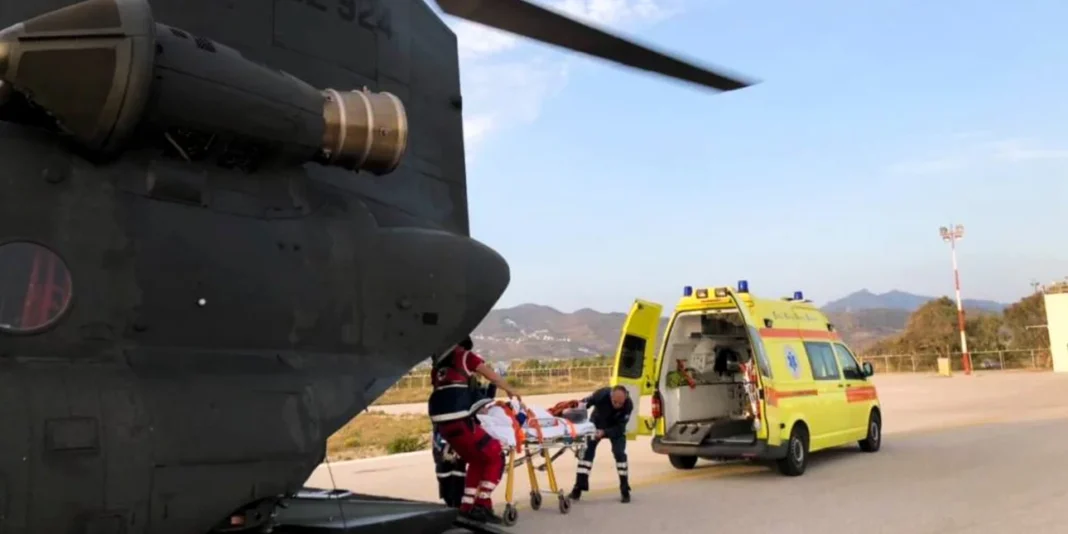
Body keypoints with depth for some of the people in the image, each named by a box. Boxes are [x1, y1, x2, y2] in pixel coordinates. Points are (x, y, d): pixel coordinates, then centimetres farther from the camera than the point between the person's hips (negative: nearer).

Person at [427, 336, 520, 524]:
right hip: (459, 419, -7)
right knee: (495, 456, 6)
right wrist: (510, 390, 29)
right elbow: (493, 376, 14)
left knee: (476, 460, 22)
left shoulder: (437, 366, 24)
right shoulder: (465, 357, 9)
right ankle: (482, 506, 3)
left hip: (442, 421, 7)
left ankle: (467, 506, 19)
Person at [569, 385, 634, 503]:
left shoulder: (628, 405, -34)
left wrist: (604, 432, -44)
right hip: (596, 423, 1)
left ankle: (625, 490, -1)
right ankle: (578, 488, 0)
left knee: (620, 453, -14)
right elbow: (585, 402, -26)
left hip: (616, 428, 0)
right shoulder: (602, 394, -37)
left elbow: (620, 427, -29)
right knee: (587, 451, -6)